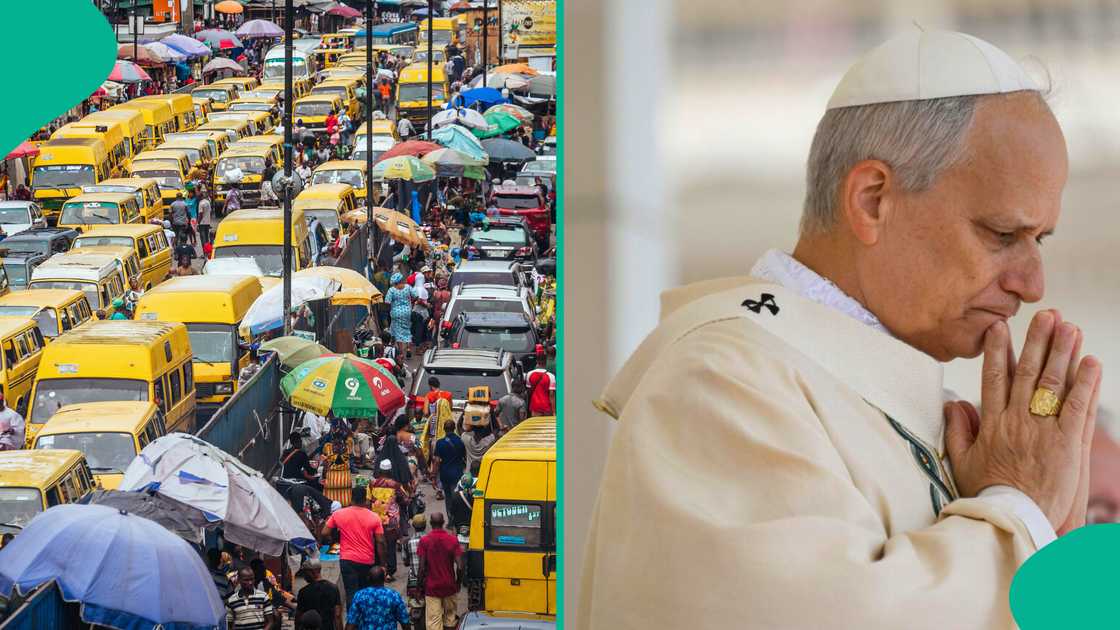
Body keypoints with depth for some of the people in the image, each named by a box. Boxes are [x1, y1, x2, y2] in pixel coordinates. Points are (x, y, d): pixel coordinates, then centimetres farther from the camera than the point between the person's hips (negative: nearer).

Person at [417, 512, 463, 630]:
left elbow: (422, 567, -11)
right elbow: (459, 566, -8)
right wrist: (458, 582, 9)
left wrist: (421, 584, 2)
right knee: (450, 616, 17)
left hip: (432, 586, -2)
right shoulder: (452, 539, -6)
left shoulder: (424, 541, -10)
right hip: (449, 585, 2)